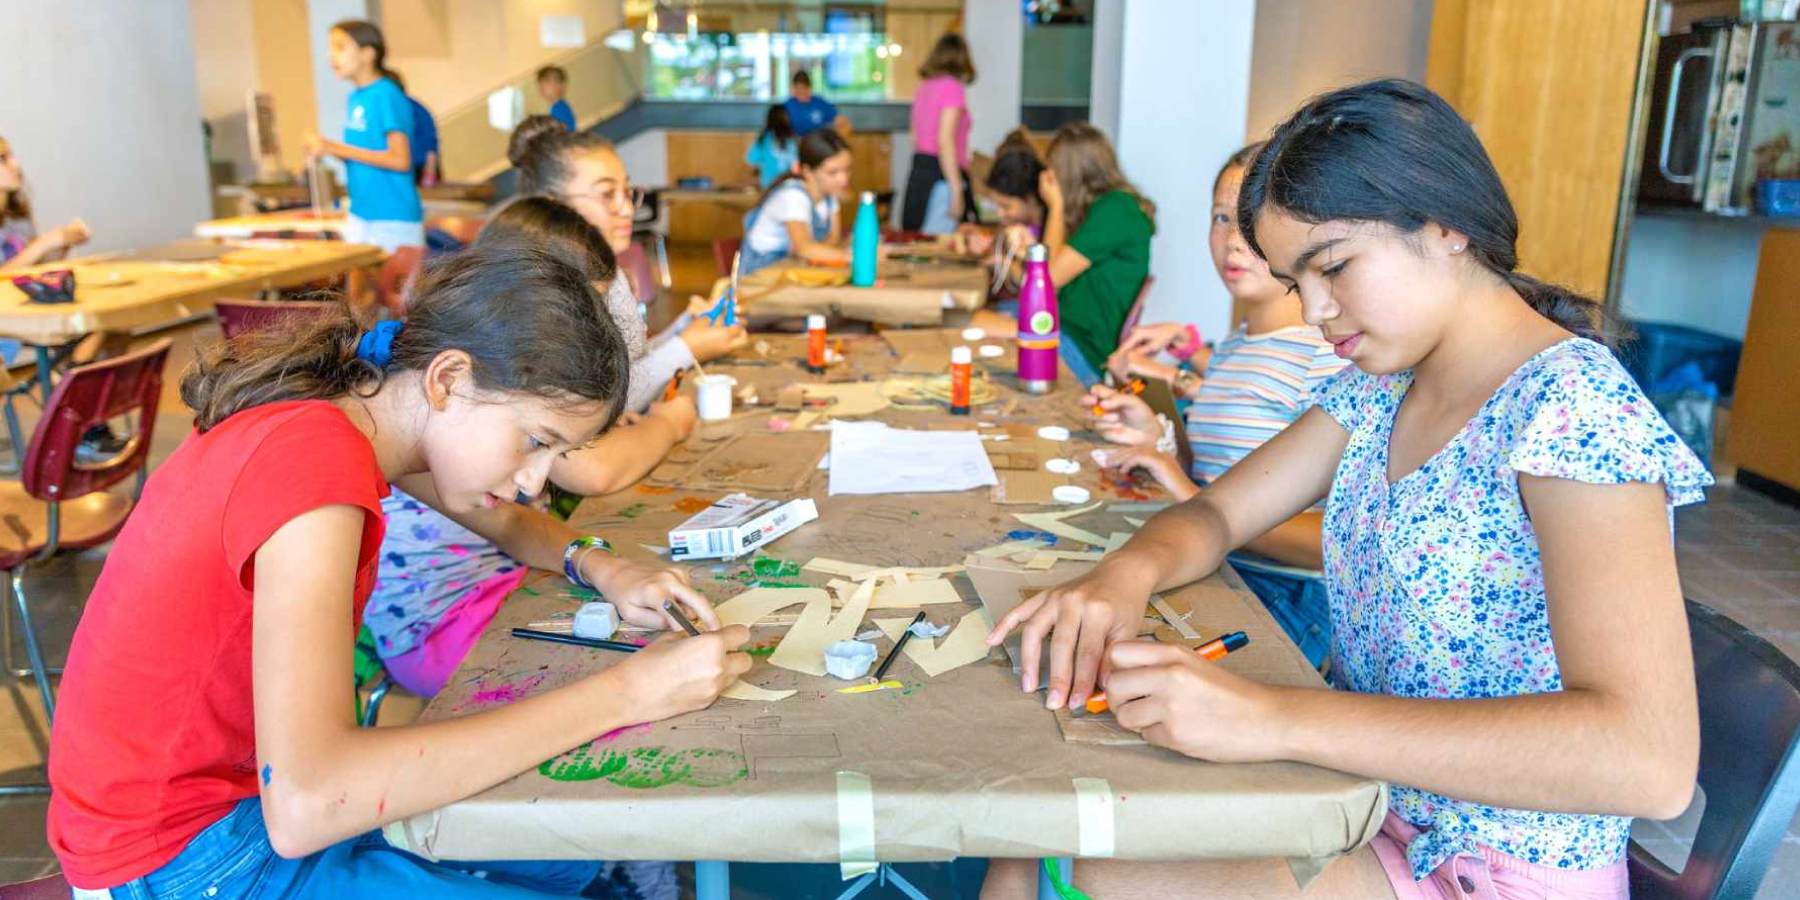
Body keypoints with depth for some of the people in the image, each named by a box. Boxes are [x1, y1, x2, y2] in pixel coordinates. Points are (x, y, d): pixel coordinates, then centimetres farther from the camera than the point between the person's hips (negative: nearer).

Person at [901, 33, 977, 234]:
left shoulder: (924, 86, 13)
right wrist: (957, 191, -18)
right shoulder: (953, 87, -9)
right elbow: (945, 141, -17)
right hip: (941, 174, -8)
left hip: (918, 170, 8)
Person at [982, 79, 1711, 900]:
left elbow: (1648, 760, -31)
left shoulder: (1572, 403, -21)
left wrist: (1274, 718, -36)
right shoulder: (1380, 388, 4)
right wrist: (1126, 574, -19)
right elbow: (1217, 513, 5)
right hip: (1365, 795, 6)